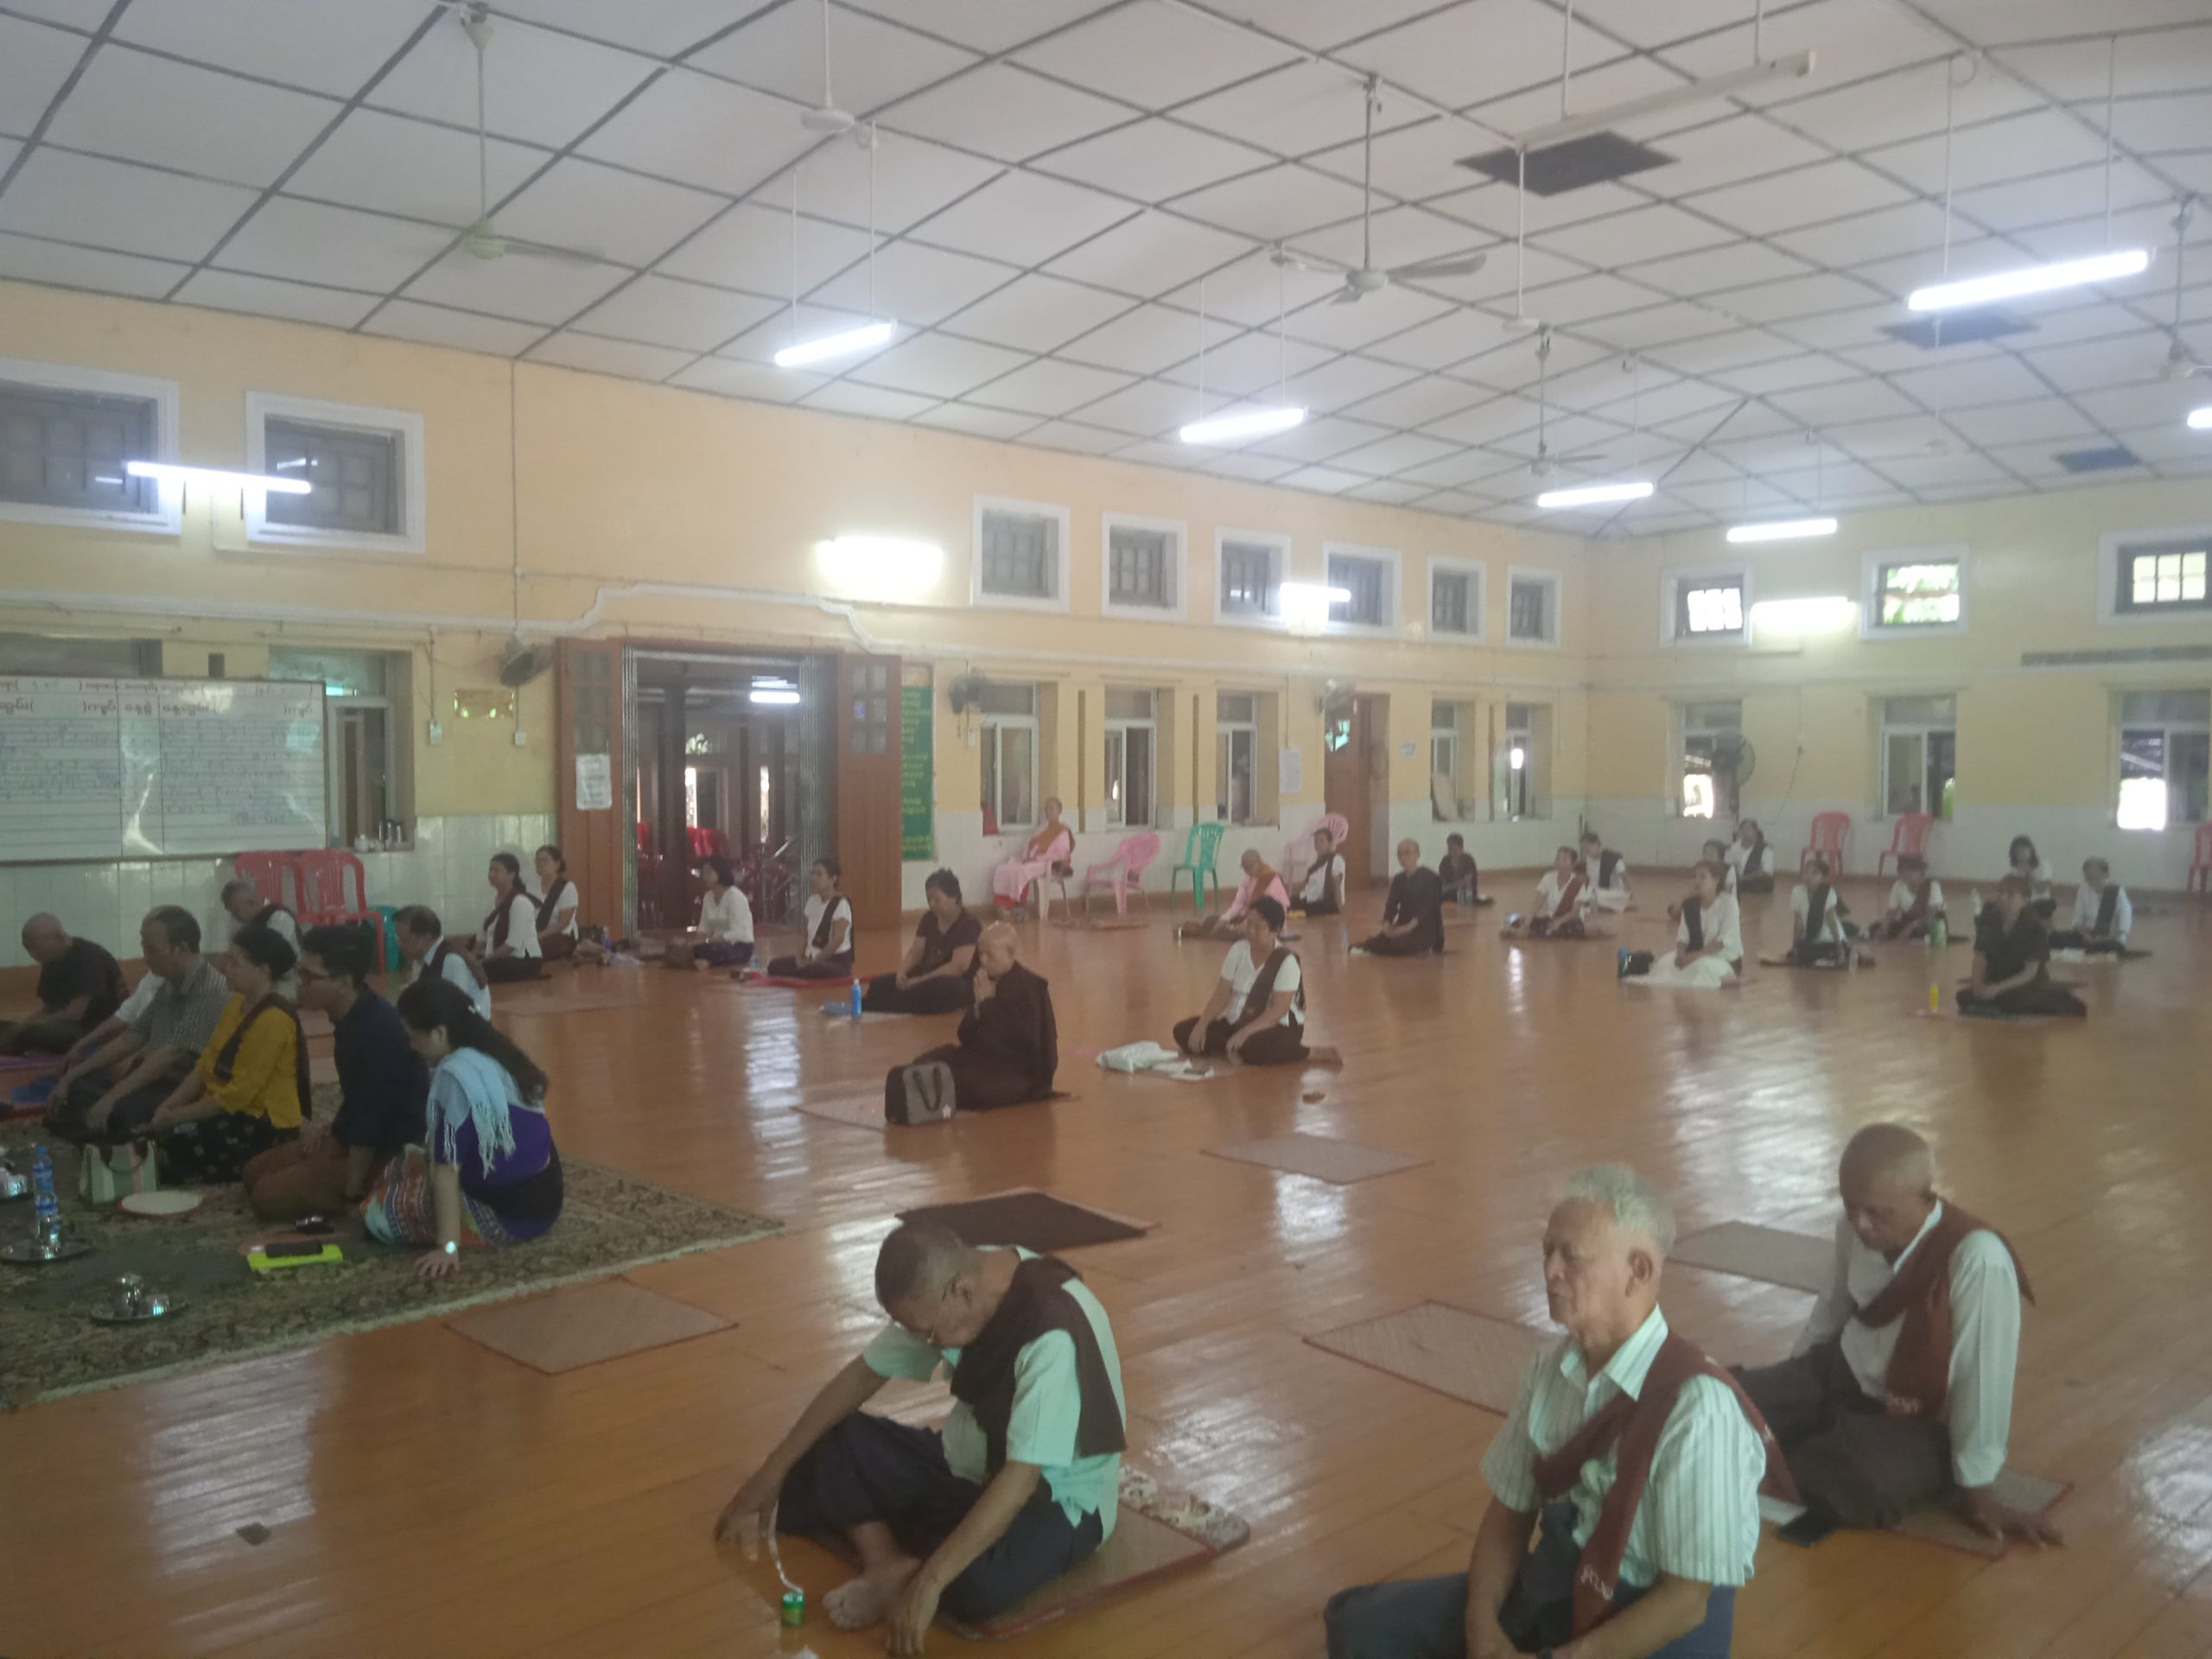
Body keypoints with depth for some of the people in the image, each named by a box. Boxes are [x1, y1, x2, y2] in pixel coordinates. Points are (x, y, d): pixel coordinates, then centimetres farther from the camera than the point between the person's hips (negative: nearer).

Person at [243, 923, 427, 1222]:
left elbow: (370, 1119, -25)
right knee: (256, 1172, 14)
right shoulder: (352, 1018, 3)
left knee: (269, 1195, -14)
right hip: (353, 1142, 10)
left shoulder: (379, 1030, -28)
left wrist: (350, 1192, -20)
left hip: (391, 1157, -10)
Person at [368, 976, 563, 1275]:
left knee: (377, 1211, 1)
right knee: (404, 1164, 20)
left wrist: (448, 1247, -24)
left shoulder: (454, 1076, -22)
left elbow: (447, 1169, -23)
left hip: (509, 1216, -8)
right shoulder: (497, 1053, 5)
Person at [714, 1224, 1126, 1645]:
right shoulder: (943, 1288, -11)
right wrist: (774, 1470, -1)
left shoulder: (1054, 1336, -33)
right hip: (968, 1464, 7)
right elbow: (863, 1374, 0)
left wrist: (929, 1583, -37)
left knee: (975, 1582, -38)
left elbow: (1019, 1481, -35)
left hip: (1057, 1500, -7)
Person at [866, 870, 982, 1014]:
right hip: (925, 980, 7)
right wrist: (902, 973, -17)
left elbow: (958, 967, -23)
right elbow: (915, 953, 6)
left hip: (958, 986, -7)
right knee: (879, 984, -10)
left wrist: (918, 982, -26)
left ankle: (870, 1009, -35)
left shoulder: (969, 925, -13)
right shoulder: (929, 918, 9)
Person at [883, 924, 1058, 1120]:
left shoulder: (1029, 987, -11)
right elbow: (965, 1037, 12)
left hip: (1021, 1072, -7)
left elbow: (1026, 1040, -26)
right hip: (984, 1056, 8)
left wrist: (989, 1002, -19)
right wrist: (978, 1005, -9)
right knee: (924, 1064, -16)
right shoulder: (985, 982, 10)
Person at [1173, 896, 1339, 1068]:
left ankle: (1309, 1053, -19)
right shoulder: (1238, 950, -1)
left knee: (1252, 1048, -41)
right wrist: (1202, 1025, -16)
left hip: (1278, 1029, -6)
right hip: (1237, 1023, 6)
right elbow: (1221, 995, -1)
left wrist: (1244, 1033, -35)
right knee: (1183, 1032, -10)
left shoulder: (1286, 961, -17)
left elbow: (1278, 1011, -24)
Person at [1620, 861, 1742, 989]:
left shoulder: (1728, 902, -17)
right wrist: (1681, 954, -25)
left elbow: (1725, 940, -22)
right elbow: (1683, 935, -2)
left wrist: (1695, 955, -27)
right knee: (1668, 962, -16)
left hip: (1727, 961, -5)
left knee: (1703, 965, -32)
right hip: (1699, 957, 5)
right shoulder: (1690, 905, 0)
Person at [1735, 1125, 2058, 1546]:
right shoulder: (1855, 1229, -11)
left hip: (1920, 1427, -5)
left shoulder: (1977, 1259, -32)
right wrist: (1789, 1386, 14)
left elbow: (1983, 1375, -27)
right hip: (1841, 1375, 5)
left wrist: (1977, 1490, -20)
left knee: (1861, 1487, -34)